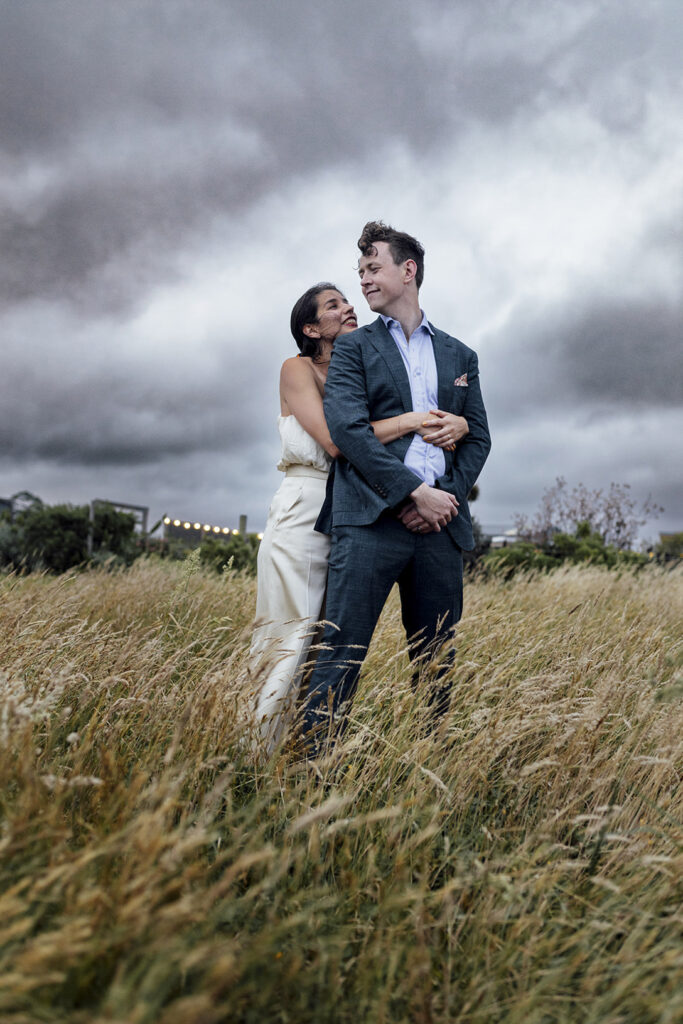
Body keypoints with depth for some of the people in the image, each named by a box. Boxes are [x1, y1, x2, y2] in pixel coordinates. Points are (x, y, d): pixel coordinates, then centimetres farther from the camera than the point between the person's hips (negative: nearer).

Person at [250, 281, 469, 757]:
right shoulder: (298, 369, 2)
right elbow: (334, 439, -14)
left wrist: (456, 423, -11)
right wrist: (409, 421, -12)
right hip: (304, 517, -5)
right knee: (292, 647, -5)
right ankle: (265, 763, 6)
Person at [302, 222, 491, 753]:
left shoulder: (460, 356, 21)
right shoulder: (354, 346, 12)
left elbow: (478, 438, 15)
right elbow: (348, 428, -3)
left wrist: (449, 496, -4)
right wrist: (415, 491, -12)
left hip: (440, 524, 3)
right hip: (372, 516, -3)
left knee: (436, 664, 6)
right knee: (341, 654, -10)